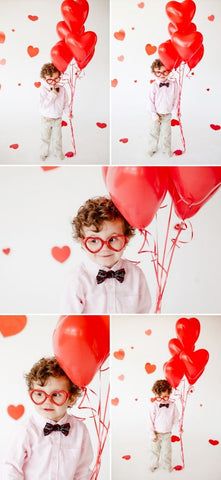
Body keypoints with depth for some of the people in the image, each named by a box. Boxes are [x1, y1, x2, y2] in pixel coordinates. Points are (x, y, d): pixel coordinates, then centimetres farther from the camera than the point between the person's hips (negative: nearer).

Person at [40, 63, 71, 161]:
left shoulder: (62, 89, -8)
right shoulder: (44, 90, -19)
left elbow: (65, 102, 5)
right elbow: (43, 105, -28)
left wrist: (68, 112, -4)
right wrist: (52, 94, -32)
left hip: (57, 119, 2)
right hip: (46, 119, -2)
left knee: (57, 138, 15)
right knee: (45, 138, 15)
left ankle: (58, 153, 34)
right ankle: (44, 153, 33)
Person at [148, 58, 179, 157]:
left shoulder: (173, 84, -11)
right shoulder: (153, 86, -15)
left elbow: (176, 99, -4)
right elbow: (151, 101, -10)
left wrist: (174, 112, -4)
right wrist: (154, 114, -12)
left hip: (167, 114, 1)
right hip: (156, 114, -1)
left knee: (166, 133, 12)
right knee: (154, 132, 12)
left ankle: (167, 149, 30)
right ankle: (152, 148, 30)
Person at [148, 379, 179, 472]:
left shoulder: (172, 405, -12)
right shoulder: (153, 406, -19)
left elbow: (176, 417, 2)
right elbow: (151, 421, -14)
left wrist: (171, 427, -1)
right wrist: (152, 434, -13)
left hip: (167, 434, 2)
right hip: (156, 433, -1)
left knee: (167, 451, 15)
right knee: (155, 450, 15)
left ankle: (167, 465, 36)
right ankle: (154, 465, 36)